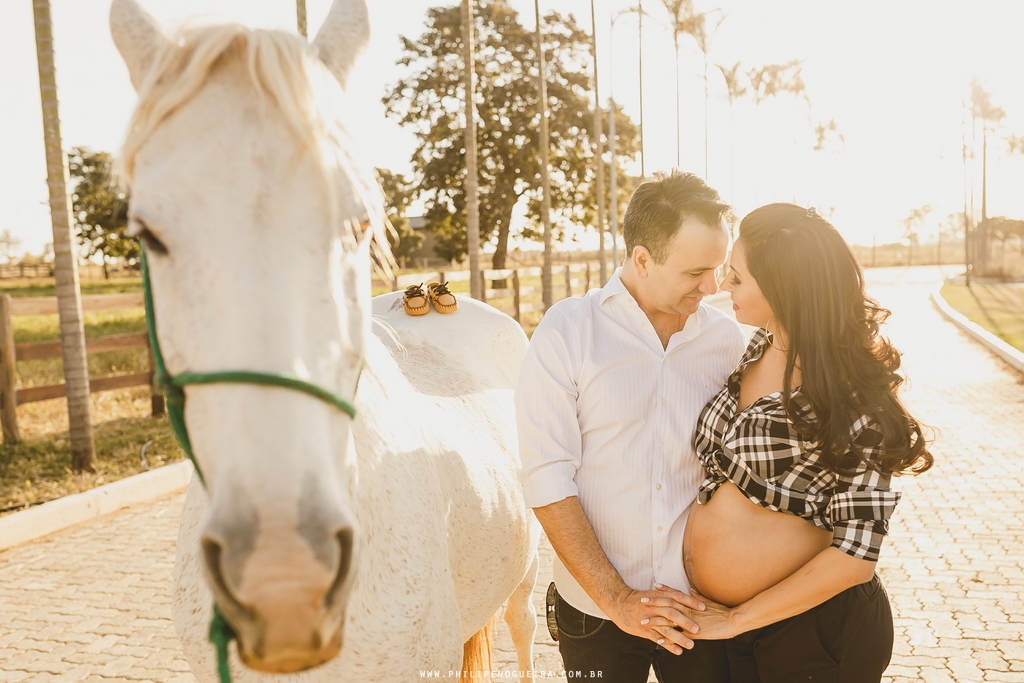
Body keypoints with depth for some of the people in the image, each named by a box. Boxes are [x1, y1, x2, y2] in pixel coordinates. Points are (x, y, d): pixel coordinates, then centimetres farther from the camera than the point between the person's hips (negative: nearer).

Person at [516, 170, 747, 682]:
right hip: (595, 608, -2)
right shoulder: (566, 332, -11)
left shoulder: (725, 338, -1)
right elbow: (546, 482, -13)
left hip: (703, 603, 2)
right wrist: (618, 599, -13)